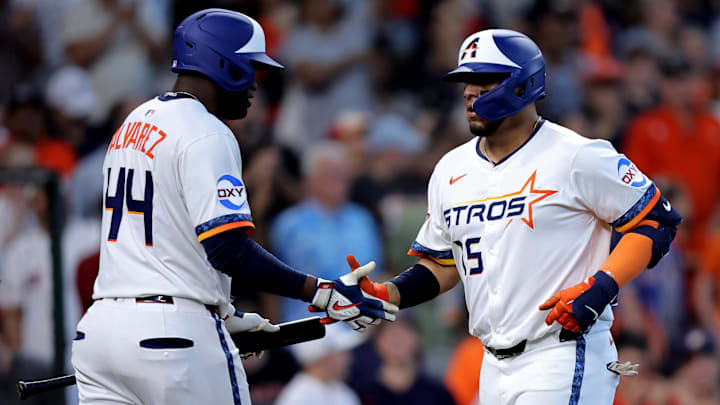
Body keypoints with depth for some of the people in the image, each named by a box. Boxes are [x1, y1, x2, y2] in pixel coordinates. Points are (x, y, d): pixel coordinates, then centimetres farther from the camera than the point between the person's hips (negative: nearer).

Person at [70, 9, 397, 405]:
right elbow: (228, 249, -20)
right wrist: (321, 294, -18)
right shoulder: (206, 135, -11)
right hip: (171, 333, -8)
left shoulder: (132, 124, 18)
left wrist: (224, 315, 29)